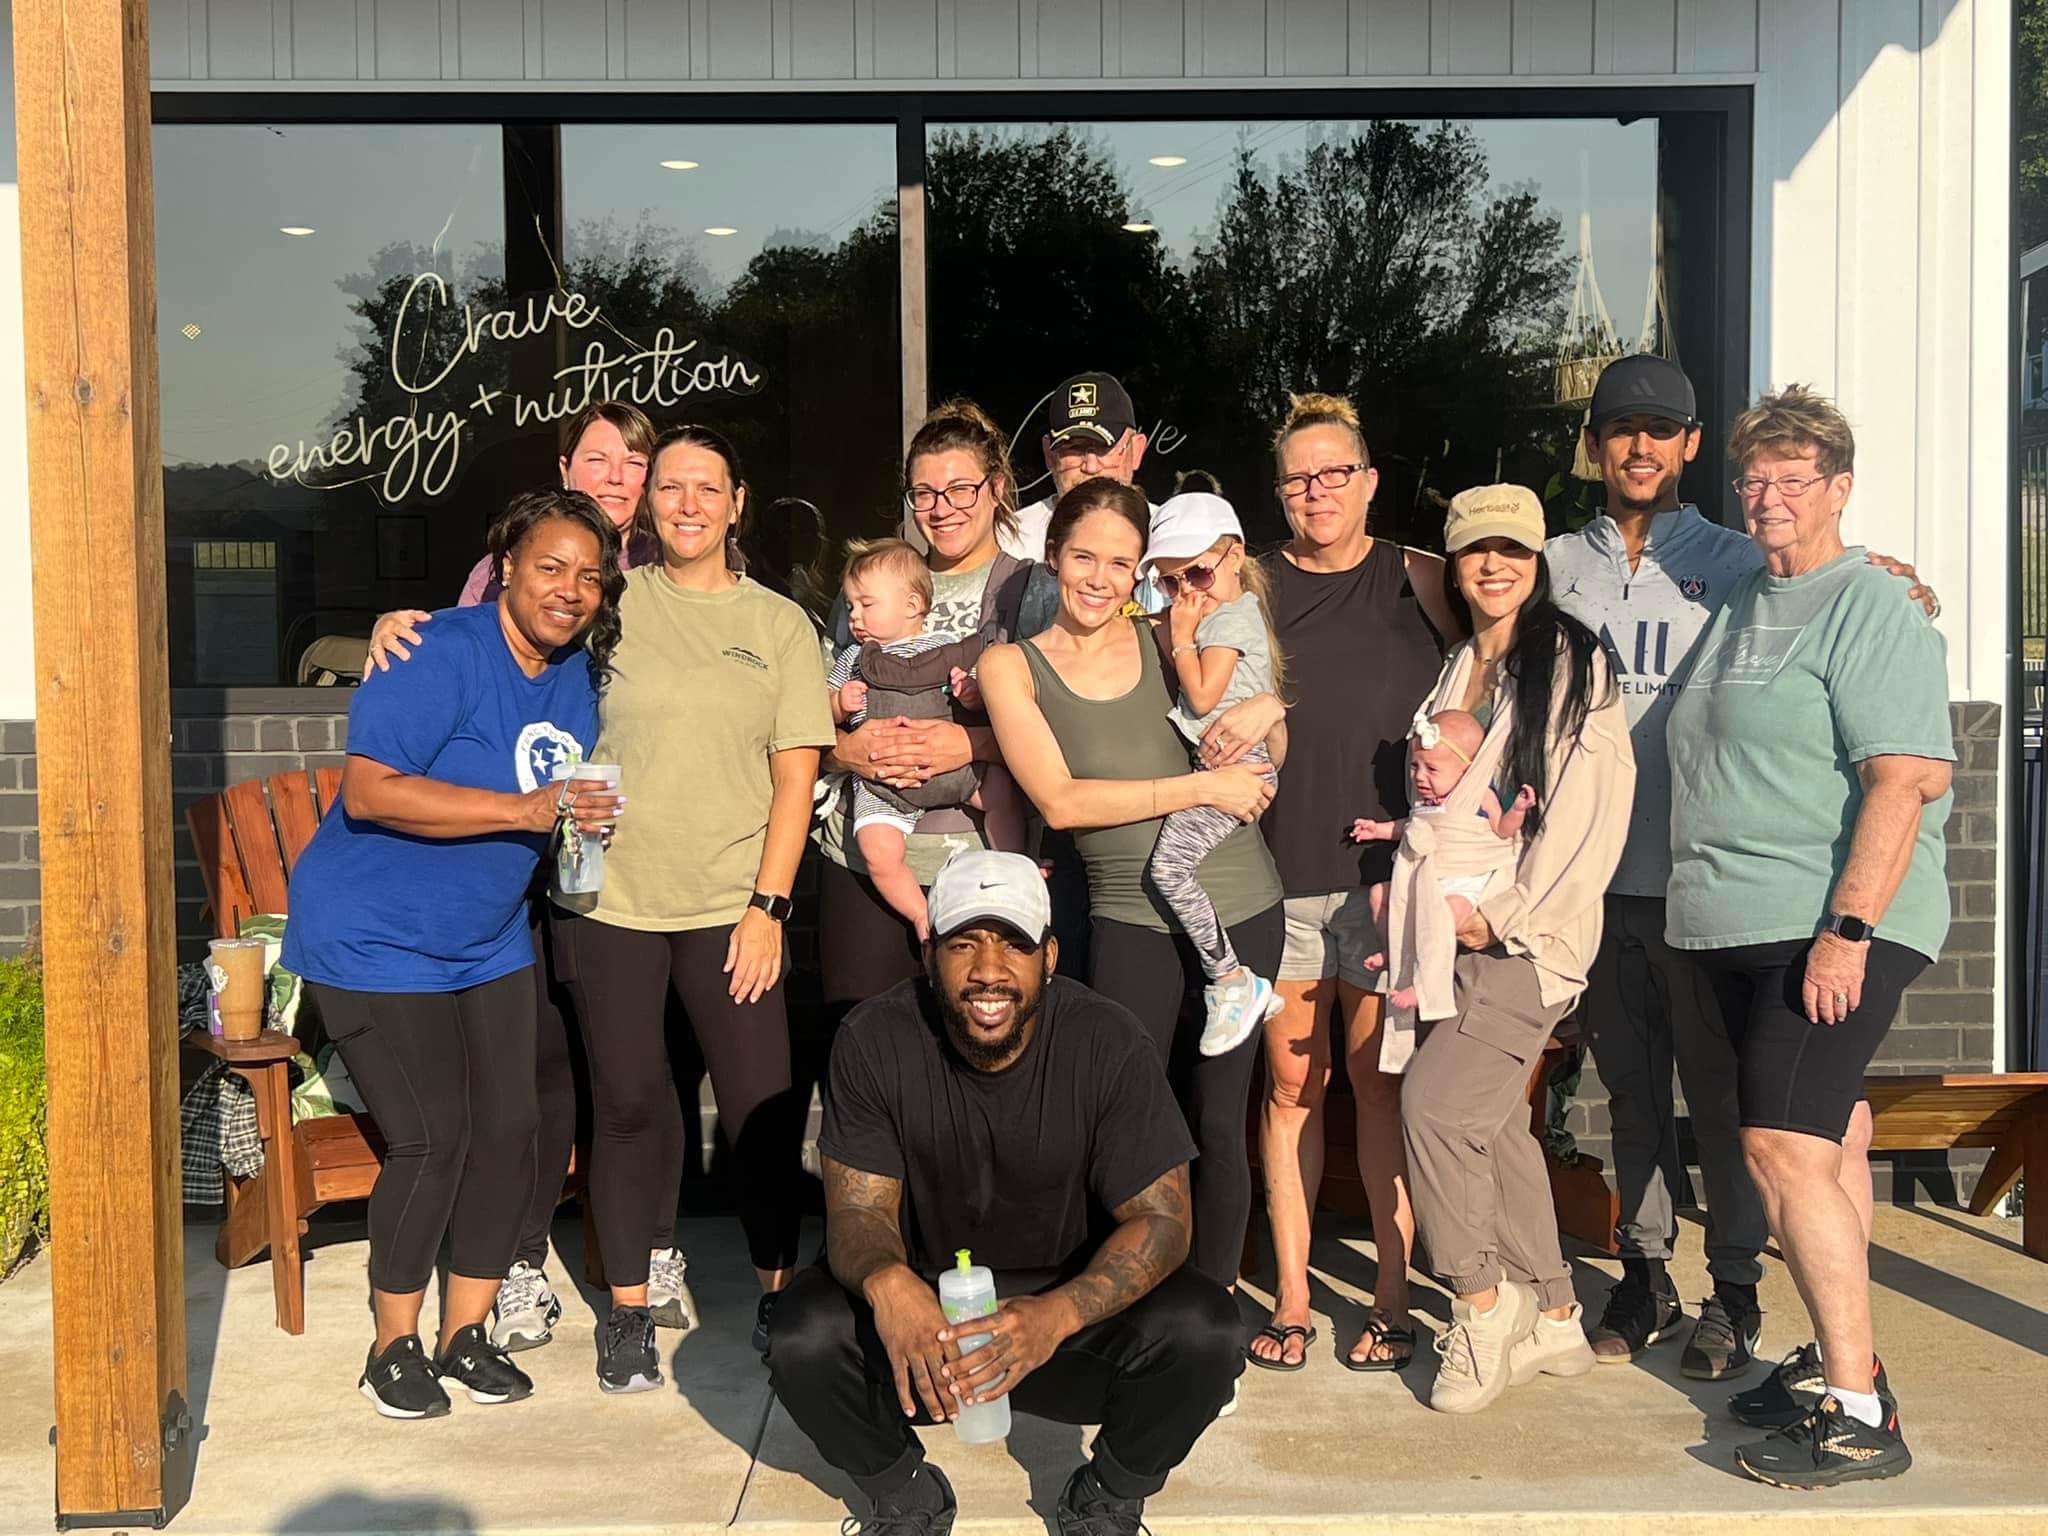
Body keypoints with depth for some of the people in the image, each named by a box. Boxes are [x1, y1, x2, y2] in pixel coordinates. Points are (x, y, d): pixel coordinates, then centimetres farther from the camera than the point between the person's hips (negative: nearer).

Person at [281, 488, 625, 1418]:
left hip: (489, 944, 7)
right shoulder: (444, 653, -20)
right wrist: (525, 810, -32)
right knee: (432, 1139, -10)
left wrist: (588, 817, 0)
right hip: (375, 939, -7)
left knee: (509, 1129, 3)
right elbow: (369, 790, -29)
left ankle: (466, 1333, 20)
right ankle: (393, 1345, 11)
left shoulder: (577, 673, 5)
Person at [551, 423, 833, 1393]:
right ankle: (628, 1312, 22)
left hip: (731, 906, 0)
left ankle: (779, 1296, 20)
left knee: (763, 1105, 0)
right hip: (608, 902, 0)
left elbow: (796, 777, 4)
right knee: (628, 1105, 6)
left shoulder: (780, 624, 7)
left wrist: (768, 906, -3)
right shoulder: (612, 603, 6)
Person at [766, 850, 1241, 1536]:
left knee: (1204, 1331, -28)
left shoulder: (1107, 1043, -19)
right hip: (923, 1304, 1)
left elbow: (1162, 1217, -19)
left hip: (1073, 1299, 0)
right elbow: (858, 1210, -15)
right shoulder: (874, 1041, -16)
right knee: (803, 1339, -28)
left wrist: (1058, 1314, -40)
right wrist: (885, 1281, -41)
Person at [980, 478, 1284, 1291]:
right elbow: (1061, 801, -11)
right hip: (1130, 921, -1)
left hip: (1240, 908, 2)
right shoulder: (1011, 666, 0)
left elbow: (1258, 764, 11)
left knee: (1217, 1119, 9)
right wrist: (1204, 786, -13)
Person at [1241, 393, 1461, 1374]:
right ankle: (1290, 1299, 13)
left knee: (1380, 1081, 2)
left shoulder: (1417, 581, 7)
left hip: (1386, 866, -1)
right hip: (1279, 867, 1)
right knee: (1291, 1082, 5)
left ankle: (1391, 1299, 12)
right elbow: (1218, 720, 10)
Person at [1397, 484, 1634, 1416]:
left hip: (1529, 935, -7)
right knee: (1492, 1124, 8)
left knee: (1435, 1102, -17)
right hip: (1456, 931, 7)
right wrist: (1410, 895, 5)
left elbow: (1590, 809, -12)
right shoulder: (1454, 670, 17)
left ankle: (1481, 1305, 1)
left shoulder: (1573, 663, -4)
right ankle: (1551, 1319, 21)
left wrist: (1504, 917, -13)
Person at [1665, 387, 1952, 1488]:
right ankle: (1840, 1365, 22)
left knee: (1786, 1149, -14)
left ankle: (1859, 1417, -8)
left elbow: (1906, 778, -17)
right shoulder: (1743, 604, 18)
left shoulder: (1871, 606, -8)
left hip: (1833, 930, -8)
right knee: (1827, 1147, 13)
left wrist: (1848, 929, -24)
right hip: (1751, 930, 8)